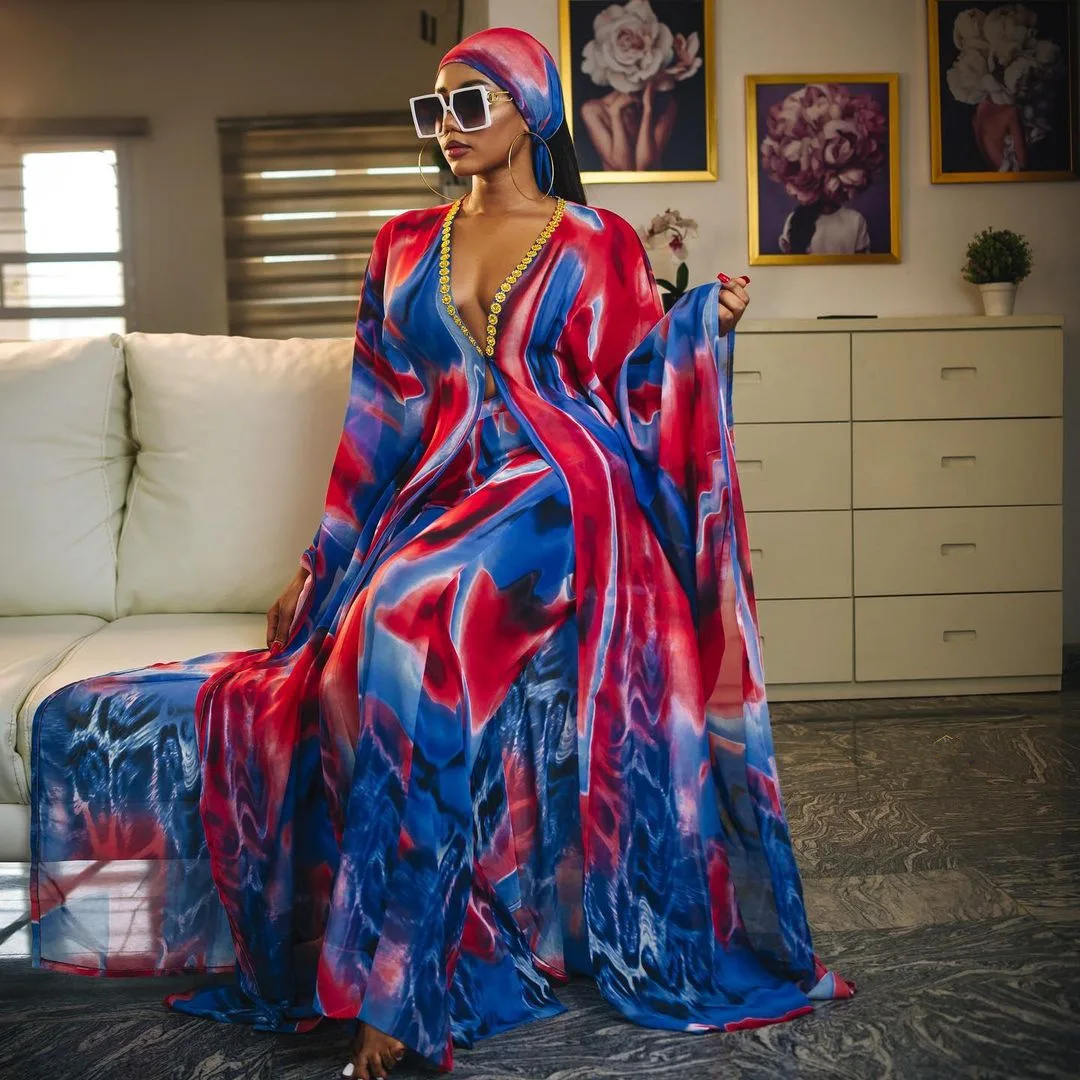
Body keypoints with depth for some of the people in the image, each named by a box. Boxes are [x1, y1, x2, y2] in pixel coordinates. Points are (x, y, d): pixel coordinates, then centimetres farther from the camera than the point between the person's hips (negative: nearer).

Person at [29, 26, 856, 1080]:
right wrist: (324, 569, 12)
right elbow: (380, 420, 15)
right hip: (437, 507, 5)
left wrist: (699, 326, -9)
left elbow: (632, 404, 6)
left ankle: (393, 994, -23)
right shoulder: (407, 245, 16)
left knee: (409, 628, -31)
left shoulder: (599, 246, 7)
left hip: (556, 506, -4)